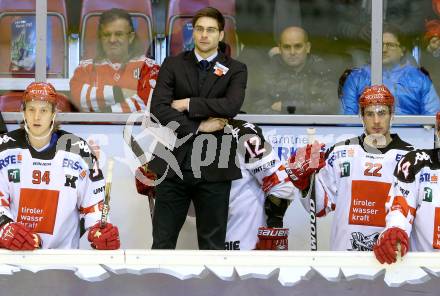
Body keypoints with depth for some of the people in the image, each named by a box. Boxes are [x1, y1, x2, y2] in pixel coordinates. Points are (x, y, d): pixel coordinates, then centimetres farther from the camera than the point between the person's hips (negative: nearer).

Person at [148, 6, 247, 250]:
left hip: (214, 168, -1)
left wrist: (188, 104, -10)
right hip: (174, 165, 1)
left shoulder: (235, 70, 6)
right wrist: (198, 127, -12)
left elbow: (231, 106, -14)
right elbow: (158, 109, -7)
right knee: (162, 241, 4)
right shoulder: (172, 65, 7)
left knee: (213, 244, 6)